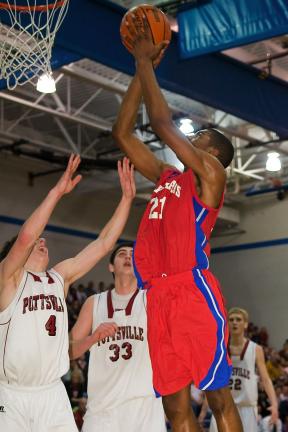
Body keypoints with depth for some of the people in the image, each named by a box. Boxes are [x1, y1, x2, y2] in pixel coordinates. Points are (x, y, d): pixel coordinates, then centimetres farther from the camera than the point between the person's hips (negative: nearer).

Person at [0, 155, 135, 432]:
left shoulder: (60, 277, 10)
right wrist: (57, 191, -25)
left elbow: (104, 243, 7)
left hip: (53, 393, 4)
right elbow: (26, 237, -24)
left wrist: (127, 197, 2)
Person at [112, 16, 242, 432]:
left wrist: (144, 61, 5)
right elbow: (122, 133, 25)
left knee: (218, 395, -5)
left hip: (193, 289, -7)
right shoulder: (165, 177, 24)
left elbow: (163, 122, -5)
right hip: (159, 294, 7)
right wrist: (140, 70, 22)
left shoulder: (210, 173, 4)